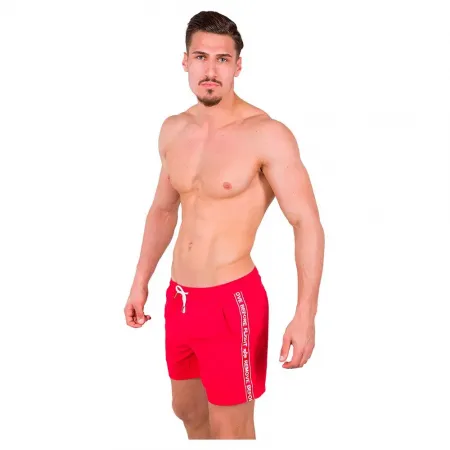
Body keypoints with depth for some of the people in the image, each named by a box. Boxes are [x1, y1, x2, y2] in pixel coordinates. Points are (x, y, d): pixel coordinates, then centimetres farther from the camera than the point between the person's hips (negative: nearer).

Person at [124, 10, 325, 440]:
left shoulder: (266, 135, -17)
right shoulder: (173, 130, 4)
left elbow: (307, 223, -17)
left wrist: (305, 315, -23)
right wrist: (140, 282, 19)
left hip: (232, 300, -7)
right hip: (178, 297, 7)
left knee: (230, 431, 6)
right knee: (186, 408, 24)